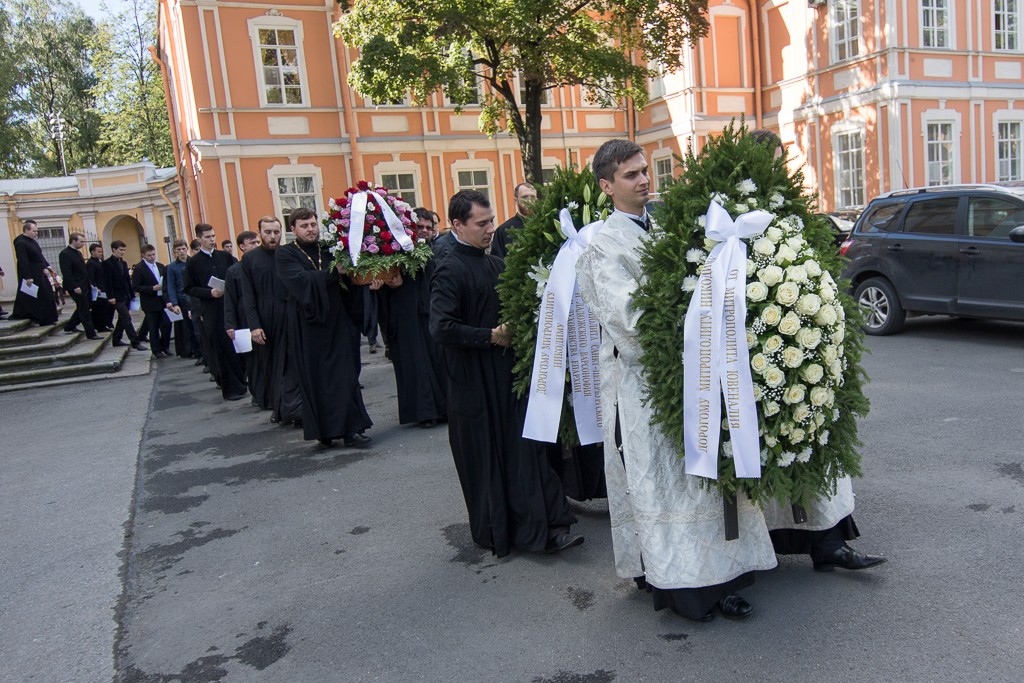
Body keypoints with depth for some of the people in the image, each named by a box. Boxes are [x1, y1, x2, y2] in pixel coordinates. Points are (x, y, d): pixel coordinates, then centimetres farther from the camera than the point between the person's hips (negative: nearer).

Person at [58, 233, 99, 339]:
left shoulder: (78, 253, 15)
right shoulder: (65, 254, -14)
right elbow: (66, 273, -20)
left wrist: (89, 283, 15)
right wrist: (75, 287, -23)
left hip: (85, 286, 9)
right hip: (77, 288, -9)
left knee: (82, 308, 17)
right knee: (84, 311, -5)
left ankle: (69, 326, 31)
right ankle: (90, 333, 0)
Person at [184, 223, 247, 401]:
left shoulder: (226, 256, 8)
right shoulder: (193, 263, 2)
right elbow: (189, 289, 1)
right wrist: (210, 293, -13)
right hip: (210, 311, -2)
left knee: (236, 346, 5)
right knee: (219, 351, 0)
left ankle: (241, 381, 20)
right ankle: (230, 388, 7)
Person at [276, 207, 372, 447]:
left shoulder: (330, 249, 10)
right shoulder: (285, 255, 0)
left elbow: (350, 280, 8)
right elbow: (300, 280, -18)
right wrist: (335, 272, -26)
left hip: (338, 323, 3)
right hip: (308, 327, -2)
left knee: (345, 376, 0)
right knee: (315, 379, 3)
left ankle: (351, 429, 6)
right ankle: (324, 429, 13)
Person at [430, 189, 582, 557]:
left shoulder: (497, 265, 10)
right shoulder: (450, 272, -13)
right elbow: (441, 328, -23)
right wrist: (491, 337, -17)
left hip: (508, 375, 6)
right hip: (474, 385, -6)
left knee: (525, 451, 5)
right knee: (484, 460, 6)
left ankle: (547, 527, 10)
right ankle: (494, 533, 22)